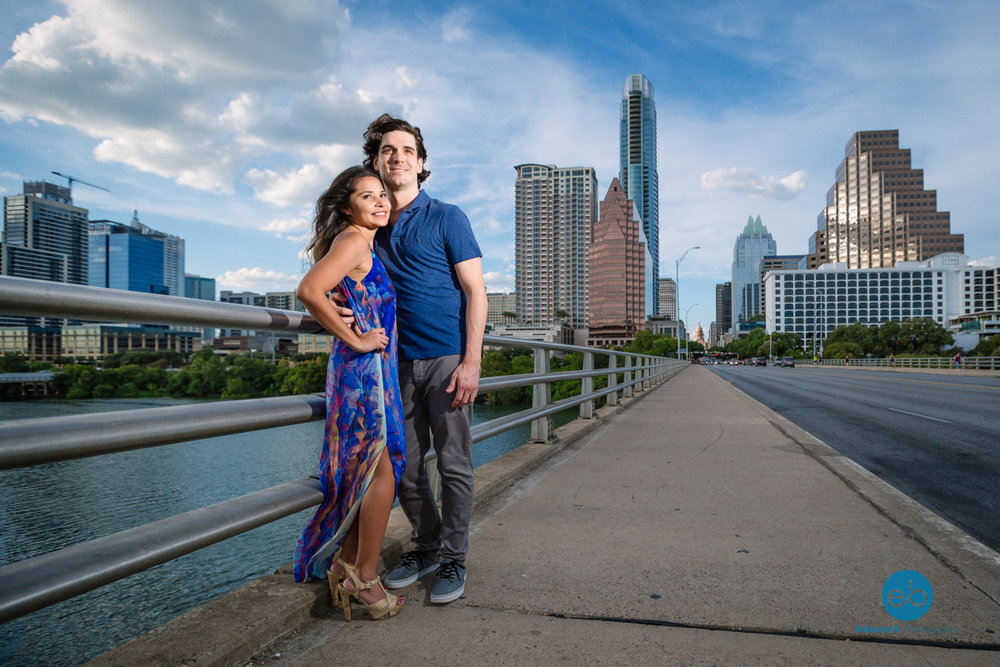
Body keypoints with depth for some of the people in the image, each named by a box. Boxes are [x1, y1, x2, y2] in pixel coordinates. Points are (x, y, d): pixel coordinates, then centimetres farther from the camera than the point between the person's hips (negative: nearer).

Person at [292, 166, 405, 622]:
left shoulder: (365, 245, 18)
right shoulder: (353, 241, -12)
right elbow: (309, 291, -27)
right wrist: (356, 340, -19)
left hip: (372, 370, 10)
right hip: (364, 368, -10)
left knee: (365, 473, 14)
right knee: (381, 471, -2)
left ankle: (347, 566, 26)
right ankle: (364, 577, 10)